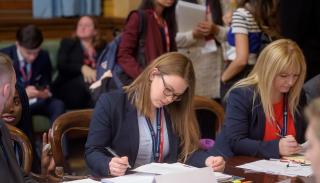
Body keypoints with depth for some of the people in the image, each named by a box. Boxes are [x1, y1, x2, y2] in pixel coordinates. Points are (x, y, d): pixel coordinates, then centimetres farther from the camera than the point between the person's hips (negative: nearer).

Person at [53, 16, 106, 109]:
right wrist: (82, 68, -18)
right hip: (69, 87, -1)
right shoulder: (67, 43, 20)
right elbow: (62, 65, 2)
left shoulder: (102, 47, 24)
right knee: (84, 80, -35)